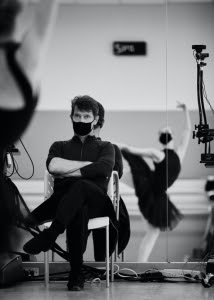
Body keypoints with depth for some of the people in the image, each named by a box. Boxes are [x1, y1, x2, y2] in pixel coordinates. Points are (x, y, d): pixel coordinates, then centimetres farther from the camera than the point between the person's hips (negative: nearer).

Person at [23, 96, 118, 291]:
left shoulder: (105, 147, 25)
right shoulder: (60, 146, 29)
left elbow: (104, 168, -1)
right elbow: (52, 166, 3)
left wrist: (68, 172, -1)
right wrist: (88, 164, 2)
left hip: (95, 201, -1)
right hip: (64, 199, 1)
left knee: (80, 187, -39)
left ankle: (48, 236, -48)